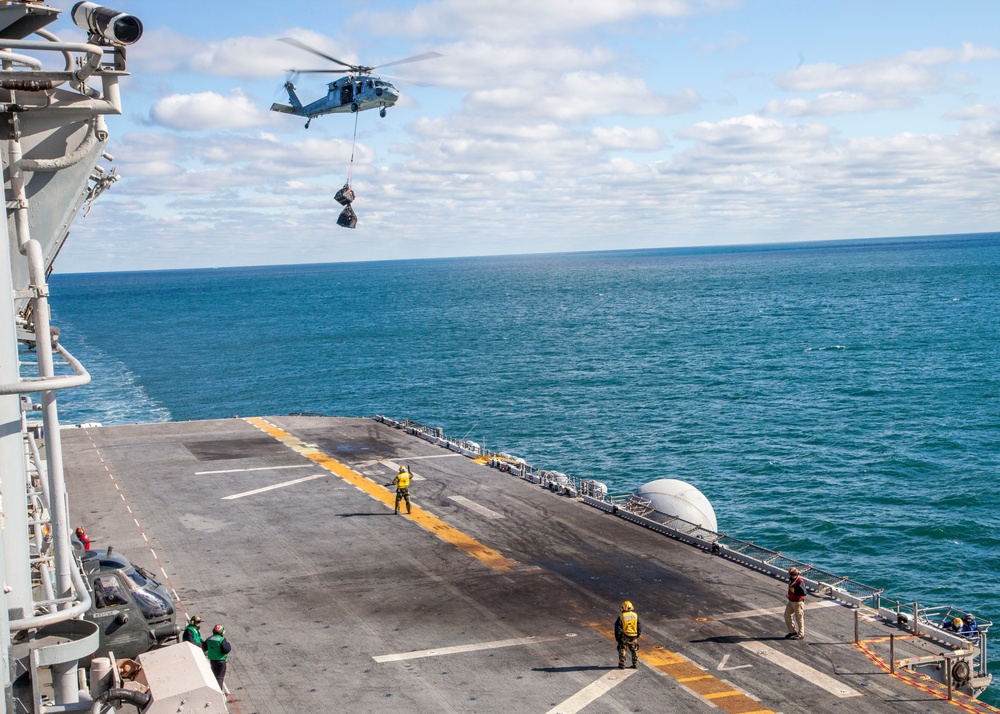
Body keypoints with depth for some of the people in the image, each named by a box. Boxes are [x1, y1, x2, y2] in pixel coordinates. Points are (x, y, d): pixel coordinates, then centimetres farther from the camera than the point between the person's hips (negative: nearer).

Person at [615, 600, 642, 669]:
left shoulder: (621, 617, -10)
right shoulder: (636, 616, -2)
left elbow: (618, 628, -9)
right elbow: (640, 626, 4)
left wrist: (617, 638, 0)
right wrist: (638, 635, 16)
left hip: (624, 637, -3)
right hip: (634, 637, 3)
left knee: (622, 650, 11)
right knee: (634, 650, 18)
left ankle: (622, 665, 11)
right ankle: (634, 664, 22)